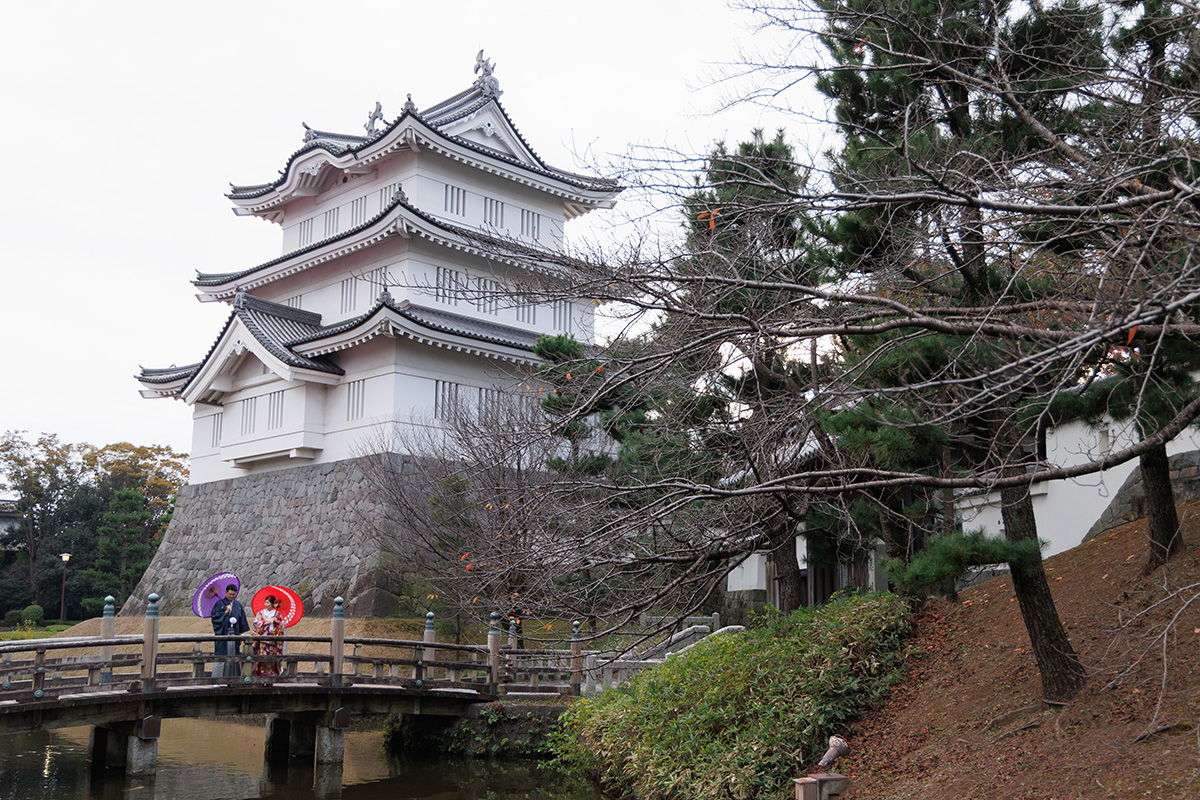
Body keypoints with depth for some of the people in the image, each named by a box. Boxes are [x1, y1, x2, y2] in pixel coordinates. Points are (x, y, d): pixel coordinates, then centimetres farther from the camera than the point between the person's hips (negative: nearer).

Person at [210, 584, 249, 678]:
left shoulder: (238, 605, 14)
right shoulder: (220, 604, 2)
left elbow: (242, 621, 15)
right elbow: (215, 617, -7)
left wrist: (240, 634, 9)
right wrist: (226, 612, -12)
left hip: (234, 634, 4)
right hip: (222, 634, -4)